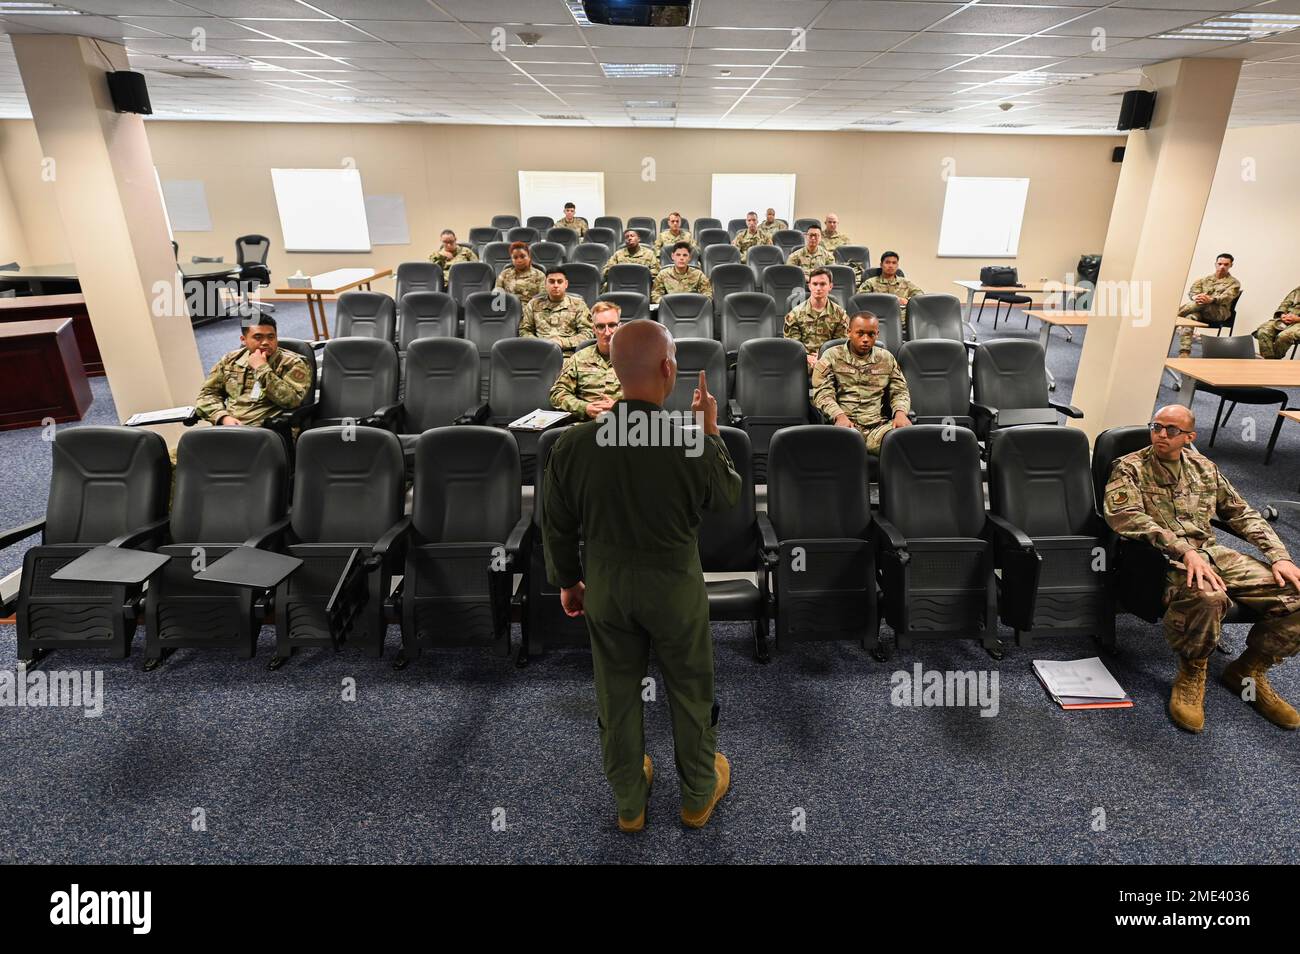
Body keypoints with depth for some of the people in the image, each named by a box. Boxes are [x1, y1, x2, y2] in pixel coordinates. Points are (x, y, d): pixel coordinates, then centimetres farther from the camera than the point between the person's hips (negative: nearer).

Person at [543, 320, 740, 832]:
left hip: (605, 585, 3)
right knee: (690, 692, 20)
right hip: (675, 586, -2)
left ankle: (629, 803, 41)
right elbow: (728, 495, -2)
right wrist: (710, 429, 7)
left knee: (617, 696, 20)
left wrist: (567, 582, 13)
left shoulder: (573, 443, -16)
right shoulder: (692, 444, -24)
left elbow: (558, 527, -4)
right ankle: (698, 795, 42)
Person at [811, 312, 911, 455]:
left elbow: (899, 391, 20)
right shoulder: (831, 356, 9)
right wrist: (840, 416, -20)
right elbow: (823, 393, -1)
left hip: (877, 425, 3)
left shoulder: (887, 358, 20)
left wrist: (901, 412, -4)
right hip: (845, 423, -3)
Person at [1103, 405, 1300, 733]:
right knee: (1206, 598, -39)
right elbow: (1125, 516, -18)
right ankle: (1191, 675, -10)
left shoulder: (1203, 467, 18)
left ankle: (1248, 670, 10)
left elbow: (1242, 513, 20)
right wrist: (1185, 550, -27)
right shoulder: (1129, 468, -2)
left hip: (1212, 553, 7)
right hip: (1164, 558, -6)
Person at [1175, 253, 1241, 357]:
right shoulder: (1205, 279, 25)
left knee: (1202, 303, -37)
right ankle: (1184, 352, -47)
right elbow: (1192, 291, 9)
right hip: (1200, 311, 2)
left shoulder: (1234, 283, 14)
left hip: (1219, 312, -2)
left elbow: (1226, 297, -6)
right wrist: (1196, 297, -18)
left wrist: (1211, 300, -30)